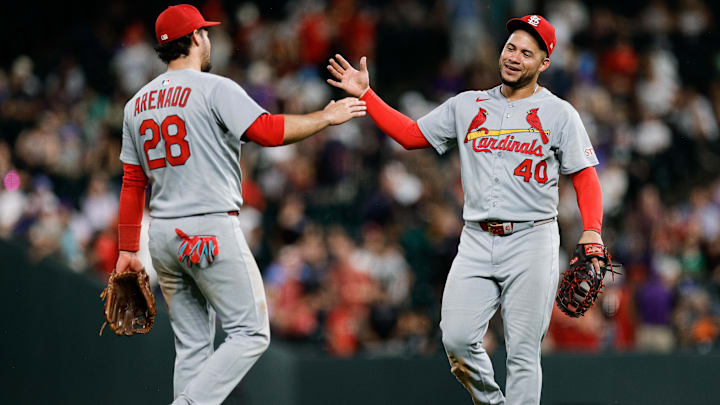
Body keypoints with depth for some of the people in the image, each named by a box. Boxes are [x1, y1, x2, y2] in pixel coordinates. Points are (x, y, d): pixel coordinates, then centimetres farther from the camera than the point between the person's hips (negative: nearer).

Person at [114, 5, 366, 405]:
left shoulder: (138, 104, 14)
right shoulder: (214, 88, -7)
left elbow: (132, 183, 14)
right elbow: (268, 130, -19)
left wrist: (128, 250, 16)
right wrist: (326, 117, -7)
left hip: (163, 235, 7)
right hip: (212, 230, -7)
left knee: (192, 344, 11)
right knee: (250, 334, -4)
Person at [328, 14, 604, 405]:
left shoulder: (559, 114, 3)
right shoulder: (467, 106, 13)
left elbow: (585, 177, 0)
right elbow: (411, 134, 17)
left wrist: (592, 232, -15)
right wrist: (365, 94, 8)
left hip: (531, 241, -3)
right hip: (476, 241, 3)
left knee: (522, 352, -6)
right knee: (457, 340, -9)